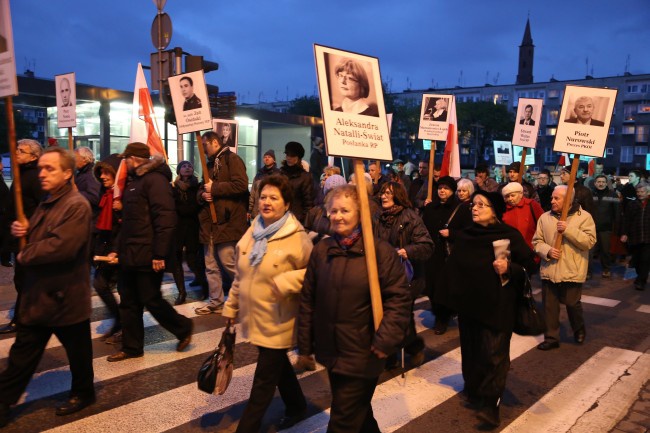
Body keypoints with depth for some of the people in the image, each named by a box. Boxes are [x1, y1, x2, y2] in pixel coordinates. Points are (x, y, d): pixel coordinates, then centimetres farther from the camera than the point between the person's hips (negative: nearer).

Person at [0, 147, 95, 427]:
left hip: (65, 296, -8)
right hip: (38, 294, 8)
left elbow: (62, 246, -30)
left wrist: (25, 256, -14)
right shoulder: (47, 203, 12)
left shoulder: (76, 205, -19)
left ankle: (83, 393, 33)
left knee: (77, 351, 12)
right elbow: (34, 237, 23)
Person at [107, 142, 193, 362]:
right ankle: (132, 347, 24)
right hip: (130, 254, 10)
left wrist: (160, 254, -25)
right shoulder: (135, 181, 17)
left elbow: (165, 219, -22)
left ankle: (183, 328, 22)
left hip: (147, 255, -10)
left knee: (151, 300, 0)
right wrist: (120, 249, 21)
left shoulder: (154, 179, -14)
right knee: (128, 302, 13)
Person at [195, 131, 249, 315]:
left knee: (229, 264, -5)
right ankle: (216, 302, 21)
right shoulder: (210, 164, 21)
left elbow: (241, 185, -20)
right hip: (209, 223, 9)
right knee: (211, 266, 10)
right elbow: (201, 190, 24)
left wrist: (214, 188, -13)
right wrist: (202, 195, 0)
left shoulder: (232, 159, -6)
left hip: (226, 221, -9)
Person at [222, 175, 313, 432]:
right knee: (278, 365, 25)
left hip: (277, 322, -7)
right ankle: (297, 407, 47)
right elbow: (240, 276, 12)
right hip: (253, 316, 7)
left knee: (263, 381, 4)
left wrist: (285, 281, -26)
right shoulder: (253, 232, 4)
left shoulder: (296, 238, -16)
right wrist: (231, 306, 14)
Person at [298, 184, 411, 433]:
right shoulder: (321, 250, 2)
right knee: (358, 413, 24)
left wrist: (386, 340, -20)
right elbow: (308, 300, 5)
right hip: (331, 351, 5)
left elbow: (399, 298, -13)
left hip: (362, 355, -5)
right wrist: (305, 346, 7)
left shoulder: (380, 251, -12)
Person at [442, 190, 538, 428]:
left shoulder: (510, 235, -9)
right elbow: (453, 268, 13)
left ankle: (490, 405, 4)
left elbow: (530, 266, -4)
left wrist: (509, 269, -22)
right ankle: (473, 392, 30)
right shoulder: (464, 236, 5)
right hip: (468, 304, 5)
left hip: (497, 306, -4)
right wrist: (452, 298, 10)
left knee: (493, 354, -4)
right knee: (471, 351, 12)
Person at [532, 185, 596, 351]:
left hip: (572, 271, -3)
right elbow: (537, 241, 6)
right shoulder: (545, 217, 5)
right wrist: (547, 251, -13)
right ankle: (551, 338, 20)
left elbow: (589, 241, -13)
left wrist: (568, 230, -21)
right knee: (550, 306, 8)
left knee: (572, 304, 9)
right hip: (549, 270, 3)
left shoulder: (584, 217, -5)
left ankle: (579, 330, 38)